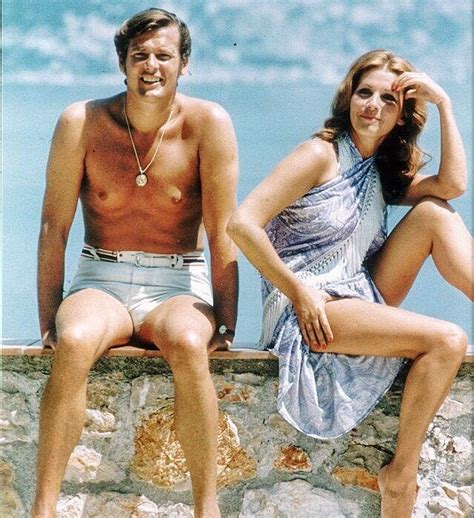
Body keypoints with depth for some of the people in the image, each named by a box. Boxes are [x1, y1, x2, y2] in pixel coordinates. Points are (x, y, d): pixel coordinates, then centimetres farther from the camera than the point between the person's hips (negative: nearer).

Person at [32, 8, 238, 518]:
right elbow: (54, 227, -2)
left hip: (178, 284, 0)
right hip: (101, 280, 1)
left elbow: (222, 232, -5)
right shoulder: (81, 122, -5)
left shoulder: (208, 123, -6)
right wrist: (48, 322, -5)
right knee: (74, 342, -34)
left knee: (188, 344, -35)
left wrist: (225, 326, -7)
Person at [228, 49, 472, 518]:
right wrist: (299, 293, -15)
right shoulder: (322, 155, -6)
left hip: (359, 300, 7)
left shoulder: (382, 172, 15)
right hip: (305, 314, -7)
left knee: (434, 213, -6)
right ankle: (400, 475, -12)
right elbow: (241, 224, -17)